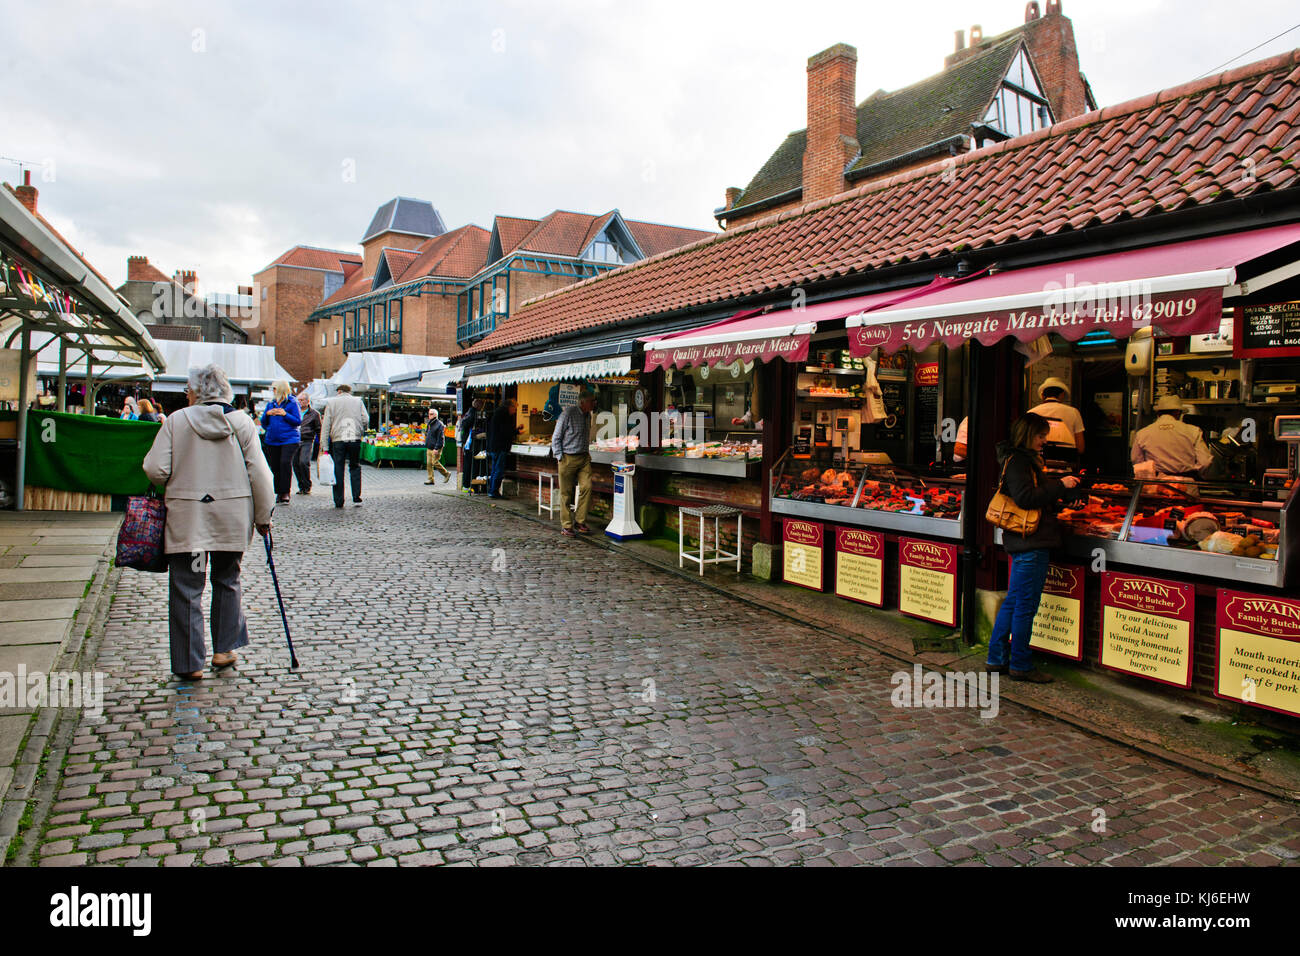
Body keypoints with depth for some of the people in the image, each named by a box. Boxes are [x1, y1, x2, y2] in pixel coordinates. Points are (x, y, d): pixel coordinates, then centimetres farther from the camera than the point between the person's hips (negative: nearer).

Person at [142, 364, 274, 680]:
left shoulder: (176, 420, -4)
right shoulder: (242, 422, -1)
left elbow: (156, 470, -8)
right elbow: (259, 475, -3)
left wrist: (179, 482, 15)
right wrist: (263, 517, 5)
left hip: (186, 516, -2)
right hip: (232, 517, 2)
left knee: (186, 587, 6)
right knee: (226, 581, 18)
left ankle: (190, 662, 9)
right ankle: (224, 649, 22)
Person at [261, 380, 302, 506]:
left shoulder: (292, 403, 0)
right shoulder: (271, 403, 15)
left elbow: (298, 421, -4)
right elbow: (263, 422, 17)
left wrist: (285, 414, -15)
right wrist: (267, 414, -2)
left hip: (289, 439, -5)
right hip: (272, 440, 6)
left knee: (285, 462, -20)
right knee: (275, 467, 5)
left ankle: (285, 492, -13)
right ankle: (279, 493, 16)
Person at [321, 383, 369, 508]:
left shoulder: (331, 402, 7)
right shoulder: (358, 401, 9)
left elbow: (326, 426, 3)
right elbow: (366, 420, 1)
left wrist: (324, 446, 2)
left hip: (337, 440, -1)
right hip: (355, 439, 1)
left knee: (338, 470, 4)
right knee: (355, 467, 11)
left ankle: (338, 501, 5)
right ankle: (356, 497, 3)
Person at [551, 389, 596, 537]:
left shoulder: (588, 415, 10)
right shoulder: (568, 413, -10)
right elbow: (556, 437, -6)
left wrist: (587, 454, 15)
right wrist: (560, 457, -9)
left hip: (584, 458, 6)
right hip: (568, 458, -6)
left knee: (587, 487, -9)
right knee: (566, 492, 0)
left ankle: (580, 521, 4)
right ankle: (566, 526, 9)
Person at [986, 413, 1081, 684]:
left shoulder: (1024, 459, 20)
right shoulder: (1017, 461, -12)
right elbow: (1025, 497, -21)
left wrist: (1060, 491, 12)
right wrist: (1060, 486, -16)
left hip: (1026, 541, 11)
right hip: (1030, 542, -11)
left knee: (1013, 601, 13)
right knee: (1025, 604, -3)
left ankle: (997, 659, 20)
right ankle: (1021, 665, 5)